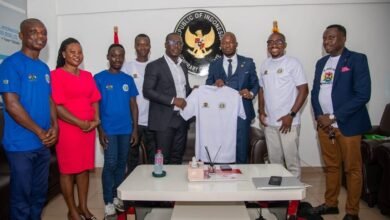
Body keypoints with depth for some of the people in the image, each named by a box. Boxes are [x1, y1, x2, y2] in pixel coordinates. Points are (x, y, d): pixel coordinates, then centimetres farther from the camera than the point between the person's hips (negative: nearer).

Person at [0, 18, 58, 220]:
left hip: (44, 144, 7)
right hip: (21, 144, -7)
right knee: (21, 197, 6)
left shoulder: (44, 68, 11)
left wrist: (54, 126, -4)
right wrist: (40, 132, -14)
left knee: (39, 195, 18)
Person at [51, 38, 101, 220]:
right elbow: (57, 106, -13)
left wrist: (96, 120, -3)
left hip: (89, 129, 6)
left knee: (85, 168, 12)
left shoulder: (87, 76, 12)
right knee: (68, 170, 5)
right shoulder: (56, 75, -7)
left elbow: (94, 101, 13)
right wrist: (80, 123, -15)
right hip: (67, 129, -6)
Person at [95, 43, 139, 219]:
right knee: (110, 164, -2)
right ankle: (108, 202, 10)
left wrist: (135, 129, 3)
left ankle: (117, 197, 25)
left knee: (121, 164, 11)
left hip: (126, 129, 4)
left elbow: (133, 105, 8)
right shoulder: (99, 78, -1)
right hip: (109, 130, -3)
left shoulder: (128, 79, 8)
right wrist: (100, 130, -8)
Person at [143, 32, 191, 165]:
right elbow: (147, 91, -13)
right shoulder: (154, 66, -5)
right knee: (163, 158, 1)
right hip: (164, 119, -6)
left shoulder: (183, 66, 15)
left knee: (177, 157, 13)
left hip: (182, 118, 6)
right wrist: (172, 100, -18)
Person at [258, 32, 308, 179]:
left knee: (292, 160, 1)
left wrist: (291, 115, -14)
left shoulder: (293, 63, -5)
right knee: (274, 159, 14)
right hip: (269, 122, 5)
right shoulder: (264, 65, 11)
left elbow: (304, 90, -8)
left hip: (288, 121, -5)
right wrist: (261, 110, 6)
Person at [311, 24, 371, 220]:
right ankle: (331, 204, 28)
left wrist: (333, 117, -15)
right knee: (331, 167, 14)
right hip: (324, 124, 5)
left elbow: (363, 95, -14)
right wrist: (319, 116, -3)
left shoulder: (357, 59, -6)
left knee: (352, 169, 5)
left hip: (347, 124, -5)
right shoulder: (321, 63, 12)